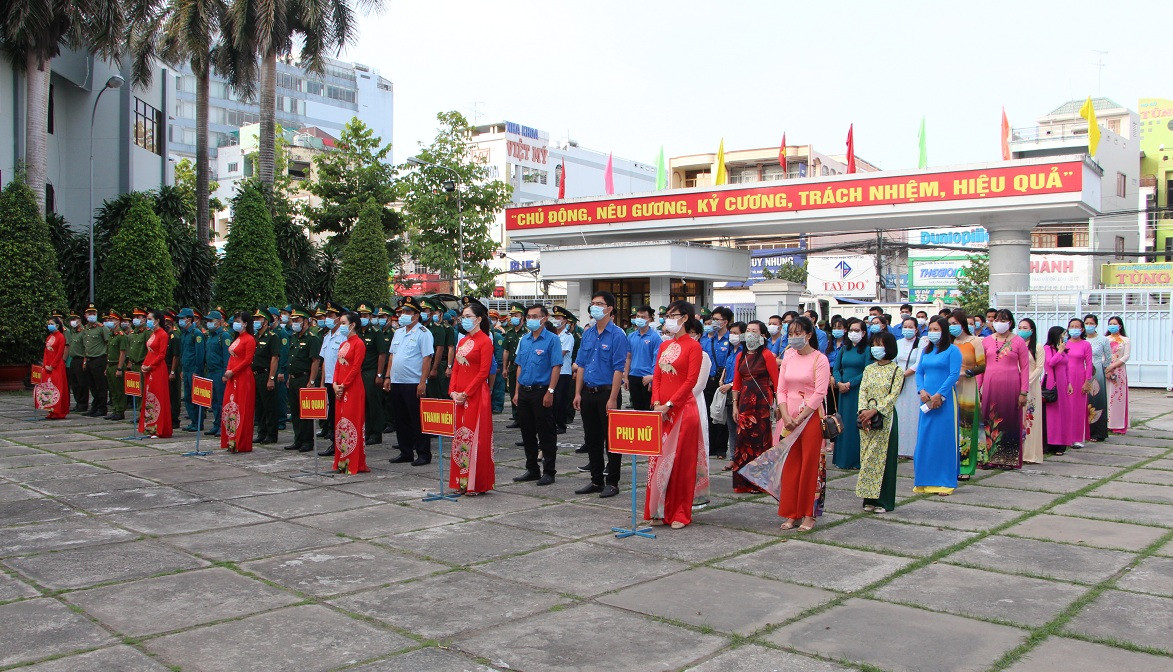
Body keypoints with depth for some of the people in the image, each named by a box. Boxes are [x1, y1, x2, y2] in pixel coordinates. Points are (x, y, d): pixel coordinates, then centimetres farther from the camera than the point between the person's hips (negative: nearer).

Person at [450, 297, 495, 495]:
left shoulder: (485, 341, -8)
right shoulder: (462, 341, 15)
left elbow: (483, 373, -14)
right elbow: (455, 369, 15)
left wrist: (466, 393, -16)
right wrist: (452, 391, 1)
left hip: (476, 395, -8)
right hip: (459, 396, 8)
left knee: (475, 436, -5)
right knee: (460, 437, 9)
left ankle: (476, 483, 1)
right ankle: (462, 482, 16)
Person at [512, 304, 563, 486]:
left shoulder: (552, 339, -6)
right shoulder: (524, 340, 13)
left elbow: (556, 367, -11)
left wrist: (550, 392, -18)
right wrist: (517, 392, 12)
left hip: (541, 392, -6)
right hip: (524, 392, 7)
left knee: (546, 434, 0)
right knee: (527, 433, 12)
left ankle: (548, 471, 8)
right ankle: (532, 469, 22)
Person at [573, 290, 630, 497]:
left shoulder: (617, 335, -9)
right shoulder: (587, 334, 11)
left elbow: (618, 369, -14)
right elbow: (581, 364, 13)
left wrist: (612, 399, -19)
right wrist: (578, 393, 7)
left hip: (606, 393, -7)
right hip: (588, 393, 7)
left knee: (611, 439, 1)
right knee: (592, 439, 13)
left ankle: (612, 483, 10)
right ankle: (596, 480, 24)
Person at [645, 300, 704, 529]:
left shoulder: (693, 346, -6)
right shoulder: (664, 345, 14)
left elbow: (691, 380, -13)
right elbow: (657, 376, 12)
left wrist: (669, 405, -15)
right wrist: (656, 403, -2)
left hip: (683, 409, -6)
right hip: (661, 411, 6)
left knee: (680, 461, -1)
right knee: (659, 459, 6)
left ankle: (680, 514, 7)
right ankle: (659, 511, 14)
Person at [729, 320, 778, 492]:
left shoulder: (767, 355, -5)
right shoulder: (740, 356, 13)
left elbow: (776, 381, -8)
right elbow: (737, 383, 14)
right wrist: (735, 405, 8)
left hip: (762, 401, -5)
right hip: (745, 401, 5)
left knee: (760, 438, -2)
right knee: (744, 438, 4)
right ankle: (743, 481, 12)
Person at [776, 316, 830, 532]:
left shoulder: (819, 359, -5)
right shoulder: (787, 357, 11)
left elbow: (819, 394, -11)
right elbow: (781, 390, 7)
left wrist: (799, 419, -13)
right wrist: (786, 417, -7)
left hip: (811, 417, -5)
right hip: (788, 418, 5)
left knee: (809, 465, -2)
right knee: (790, 465, 5)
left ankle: (808, 515, 6)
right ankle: (792, 514, 13)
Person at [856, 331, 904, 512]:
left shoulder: (896, 370, -2)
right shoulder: (869, 369, 12)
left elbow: (893, 395, -10)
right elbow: (863, 391, 3)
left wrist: (874, 411, -19)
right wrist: (863, 411, -14)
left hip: (885, 418, -4)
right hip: (867, 418, 4)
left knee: (883, 457, -3)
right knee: (867, 456, 4)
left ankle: (884, 501, 4)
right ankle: (870, 498, 10)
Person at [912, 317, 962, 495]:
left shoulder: (952, 350, -2)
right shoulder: (926, 351, 16)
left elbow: (954, 375, -11)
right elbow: (919, 372, 14)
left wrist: (939, 395, -15)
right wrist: (921, 391, -3)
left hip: (944, 400, -6)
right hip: (927, 401, 6)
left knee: (944, 439, -4)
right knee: (924, 440, 5)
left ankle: (944, 482, 1)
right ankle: (924, 481, 12)